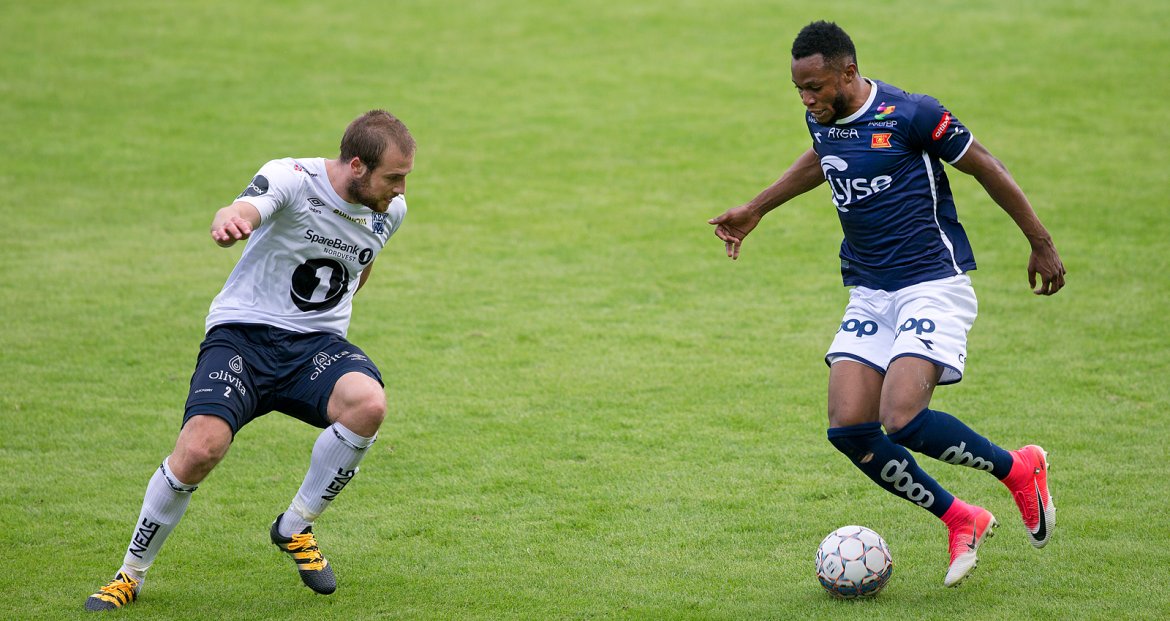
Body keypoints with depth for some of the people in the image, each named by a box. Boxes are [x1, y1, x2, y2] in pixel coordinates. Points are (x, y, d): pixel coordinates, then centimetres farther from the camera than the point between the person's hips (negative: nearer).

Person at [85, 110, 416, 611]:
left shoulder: (389, 210, 2)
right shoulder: (292, 179, -16)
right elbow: (245, 210, -39)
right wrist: (229, 220, -62)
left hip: (317, 343, 4)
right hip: (243, 333, -4)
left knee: (369, 404, -30)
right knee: (201, 448, -27)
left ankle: (295, 528, -4)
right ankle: (131, 574, 0)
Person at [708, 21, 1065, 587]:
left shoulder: (910, 115, -16)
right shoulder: (822, 120, 5)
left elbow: (986, 169, -7)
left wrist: (1041, 244, -1)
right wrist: (754, 210, 35)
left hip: (933, 286, -7)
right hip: (869, 294, 7)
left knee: (903, 421, -23)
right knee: (848, 428, -7)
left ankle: (1018, 470, 4)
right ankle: (962, 521, 10)